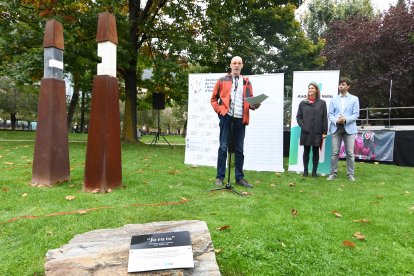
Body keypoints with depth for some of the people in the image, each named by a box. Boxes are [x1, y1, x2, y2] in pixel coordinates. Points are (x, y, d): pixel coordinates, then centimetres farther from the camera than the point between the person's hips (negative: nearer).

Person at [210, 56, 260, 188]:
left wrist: (254, 105, -6)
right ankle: (220, 177, 6)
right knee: (223, 148, -2)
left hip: (240, 119, 3)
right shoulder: (222, 80, 7)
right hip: (226, 117, -2)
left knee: (239, 149, 8)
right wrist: (219, 110, -3)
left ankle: (239, 177, 16)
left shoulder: (246, 82, 14)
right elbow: (214, 98, 10)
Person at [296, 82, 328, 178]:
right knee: (306, 151, 7)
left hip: (317, 132, -1)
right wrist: (302, 126, -6)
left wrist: (324, 132, -3)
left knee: (316, 152, 6)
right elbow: (298, 117, 9)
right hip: (306, 132, 1)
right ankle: (305, 171, 15)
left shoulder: (322, 103, 4)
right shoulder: (303, 103, 6)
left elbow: (325, 118, 2)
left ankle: (314, 171, 15)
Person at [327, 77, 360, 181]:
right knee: (335, 152, 1)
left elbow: (356, 114, 0)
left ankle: (350, 174, 10)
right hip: (336, 128, 1)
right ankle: (333, 173, 8)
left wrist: (346, 120, -17)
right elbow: (330, 114, 6)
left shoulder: (354, 99, 8)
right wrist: (336, 120, -14)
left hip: (349, 128, -1)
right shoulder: (334, 99, 13)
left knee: (350, 153, 0)